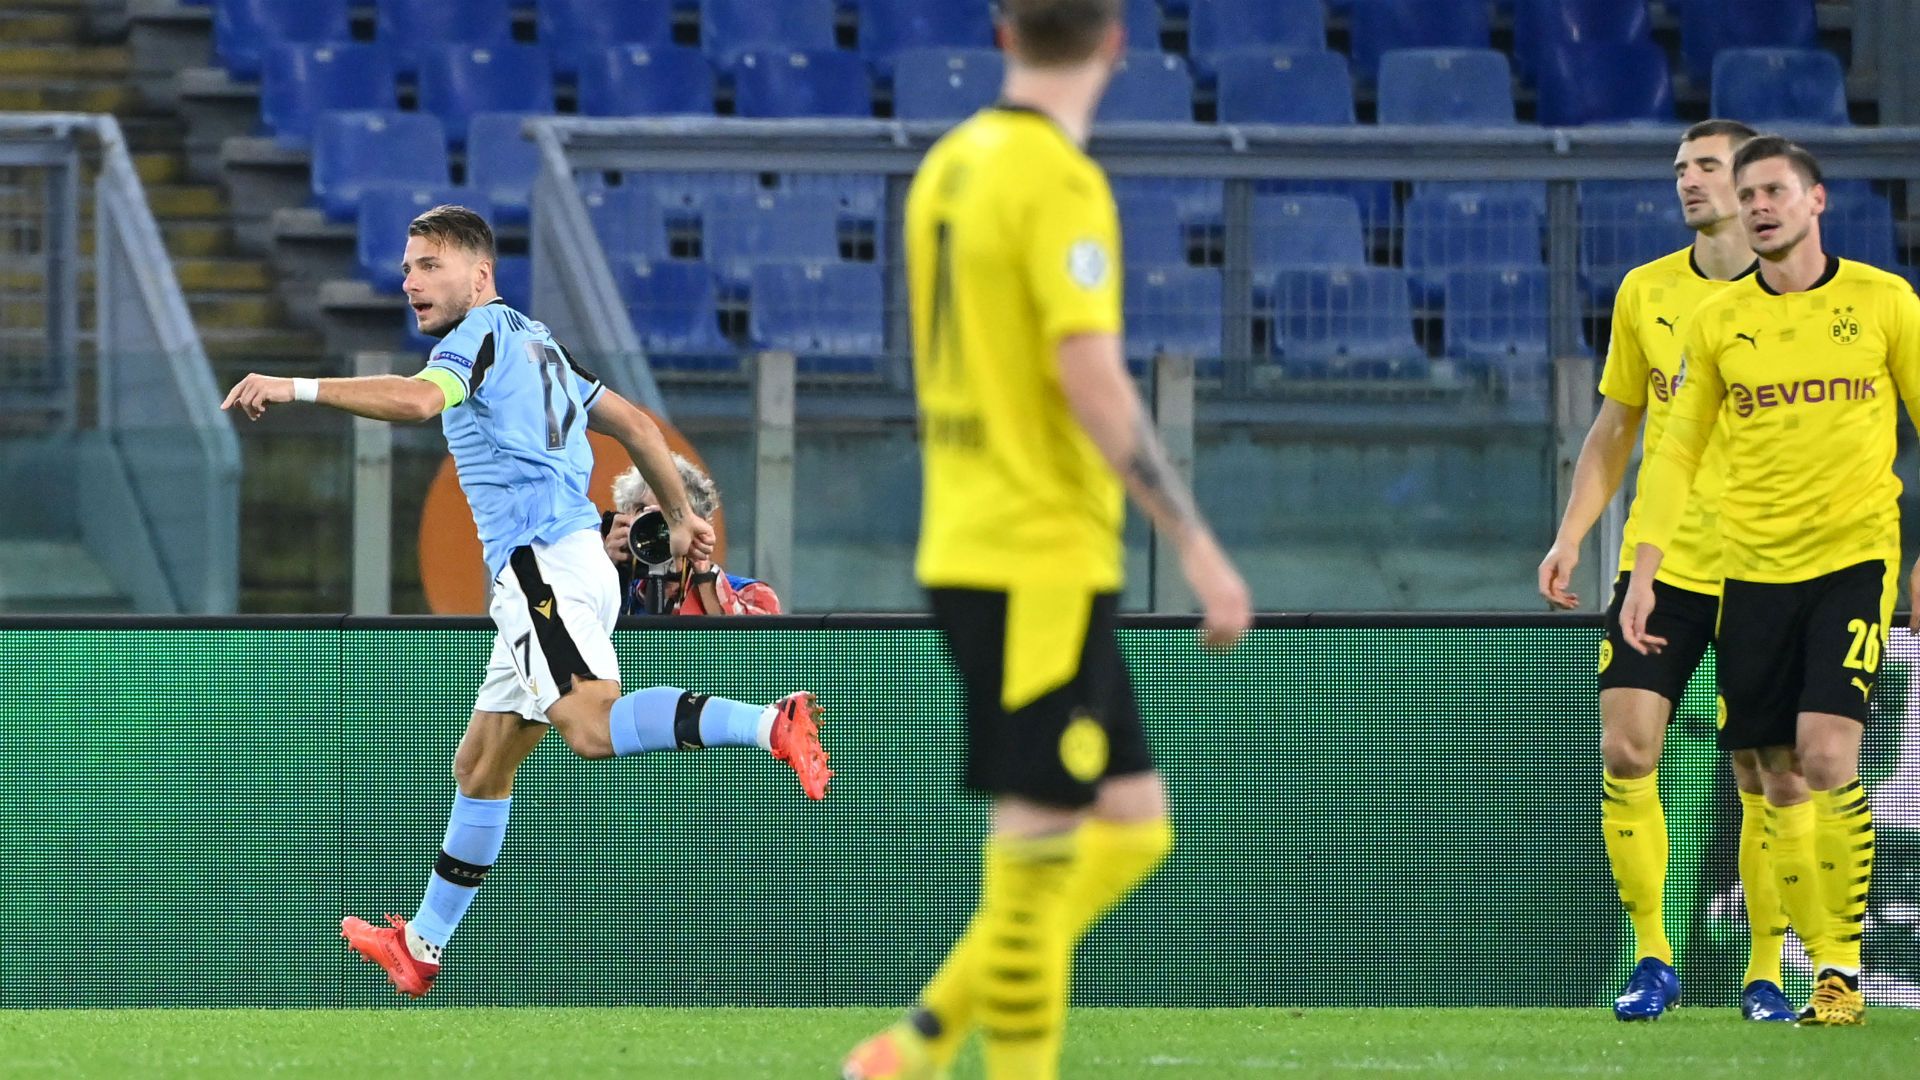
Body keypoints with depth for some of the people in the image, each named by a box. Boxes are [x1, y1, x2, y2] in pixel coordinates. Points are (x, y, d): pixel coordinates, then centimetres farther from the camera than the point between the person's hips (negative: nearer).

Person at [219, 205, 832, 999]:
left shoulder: (484, 332, -4)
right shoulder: (535, 343, 25)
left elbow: (419, 399, -26)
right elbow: (632, 424, 29)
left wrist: (297, 388, -28)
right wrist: (681, 517, 36)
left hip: (545, 563, -10)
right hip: (539, 576, 10)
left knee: (592, 728, -28)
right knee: (480, 767, 15)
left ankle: (773, 725, -40)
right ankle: (421, 947, 22)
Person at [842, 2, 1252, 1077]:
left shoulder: (949, 168, 12)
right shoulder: (1062, 184, -14)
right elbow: (1093, 381, -20)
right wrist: (1197, 544, -17)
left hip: (964, 545, 9)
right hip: (1041, 563, -9)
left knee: (1132, 824, 11)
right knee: (1043, 835, -4)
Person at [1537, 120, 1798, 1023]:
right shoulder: (1645, 292, 8)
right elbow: (1614, 430, 15)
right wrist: (1571, 535, 5)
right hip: (1661, 561, 3)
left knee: (1763, 772, -1)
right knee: (1626, 751, -8)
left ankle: (1764, 970, 10)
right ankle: (1652, 957, 3)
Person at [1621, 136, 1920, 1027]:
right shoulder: (1717, 321, 6)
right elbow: (1675, 451, 9)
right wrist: (1643, 574, 2)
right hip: (1752, 569, 3)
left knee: (1825, 756, -18)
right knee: (1779, 783, 0)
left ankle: (1845, 969, -12)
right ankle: (1820, 965, 8)